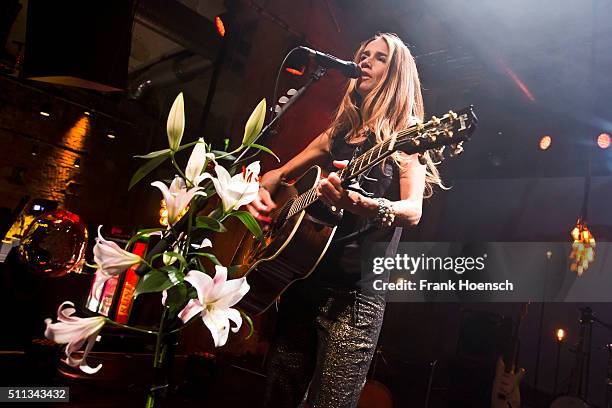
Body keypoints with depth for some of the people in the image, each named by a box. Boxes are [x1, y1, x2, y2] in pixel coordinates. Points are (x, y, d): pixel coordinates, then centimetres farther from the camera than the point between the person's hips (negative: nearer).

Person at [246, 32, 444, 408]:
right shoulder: (338, 133, 15)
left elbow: (413, 212, -16)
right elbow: (278, 175, 23)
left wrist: (363, 205, -37)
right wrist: (262, 193, 1)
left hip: (355, 295, -5)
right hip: (300, 281, 6)